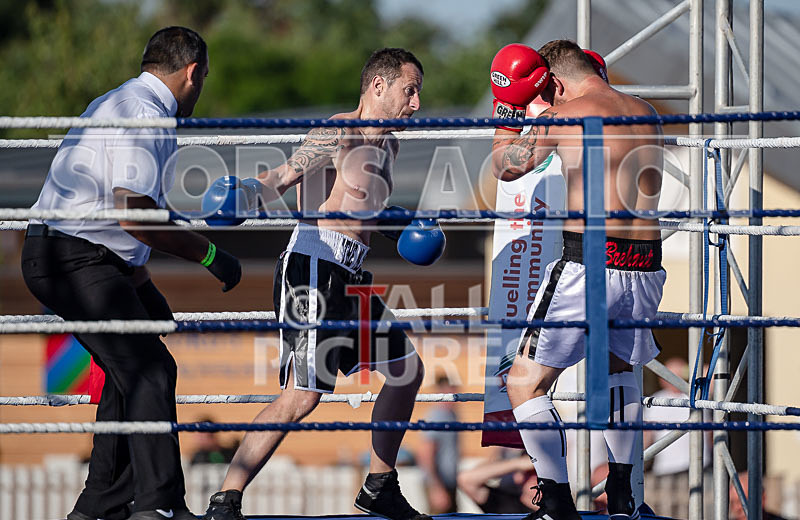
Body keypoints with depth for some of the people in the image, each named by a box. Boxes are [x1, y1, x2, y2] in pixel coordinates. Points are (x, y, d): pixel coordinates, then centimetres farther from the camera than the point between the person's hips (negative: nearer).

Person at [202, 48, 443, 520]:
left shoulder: (387, 145, 20)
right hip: (314, 265, -10)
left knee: (407, 369, 17)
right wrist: (248, 192, -39)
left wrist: (402, 231, 21)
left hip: (351, 277, 10)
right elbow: (285, 175, -19)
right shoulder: (339, 134, -9)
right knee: (304, 393, -18)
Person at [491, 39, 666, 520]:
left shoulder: (565, 116, -4)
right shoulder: (646, 115, 13)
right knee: (618, 364, 32)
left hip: (589, 263, -7)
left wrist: (508, 107, 23)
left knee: (525, 385, 1)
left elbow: (505, 166, 9)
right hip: (646, 265, 7)